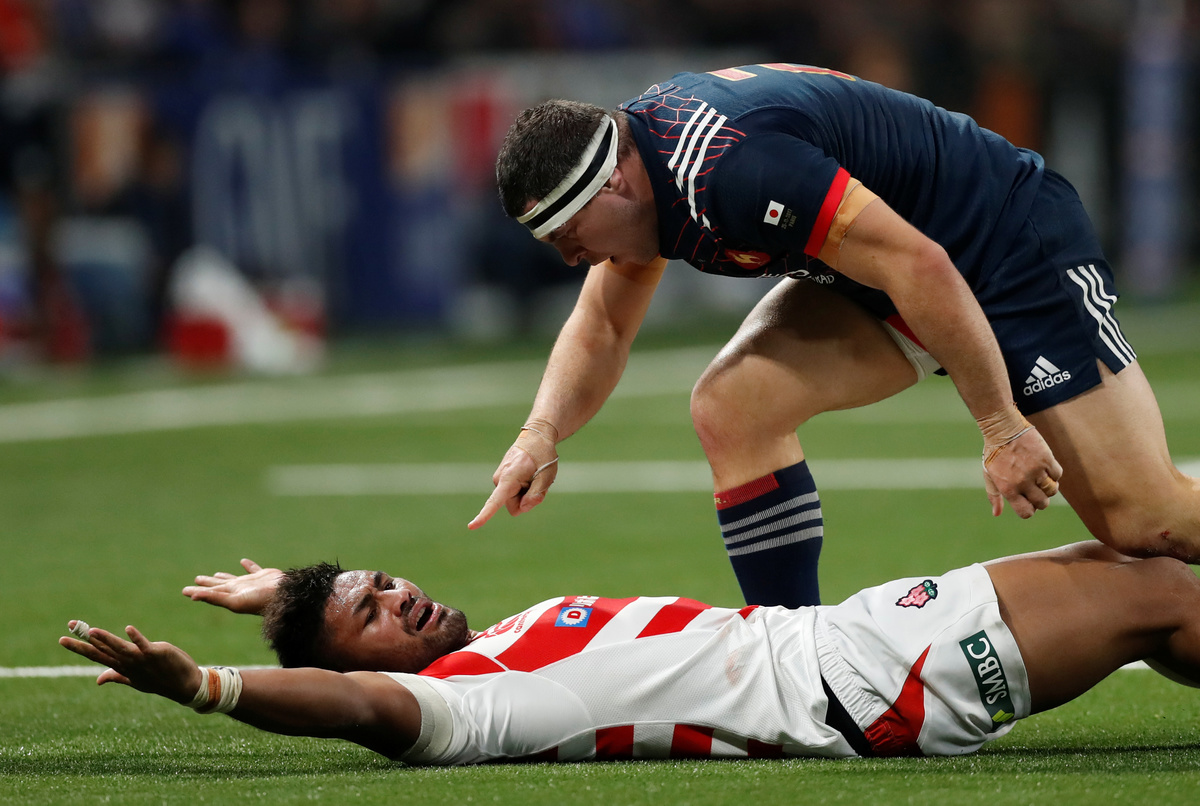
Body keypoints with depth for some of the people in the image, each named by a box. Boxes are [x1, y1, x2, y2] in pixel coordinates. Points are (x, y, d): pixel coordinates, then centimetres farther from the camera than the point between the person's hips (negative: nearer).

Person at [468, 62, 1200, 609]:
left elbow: (920, 267, -33)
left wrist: (1003, 426, -28)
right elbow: (600, 333, 10)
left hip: (1018, 247, -9)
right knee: (731, 409, -8)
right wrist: (542, 434, -9)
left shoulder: (733, 171, -32)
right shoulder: (644, 152, -1)